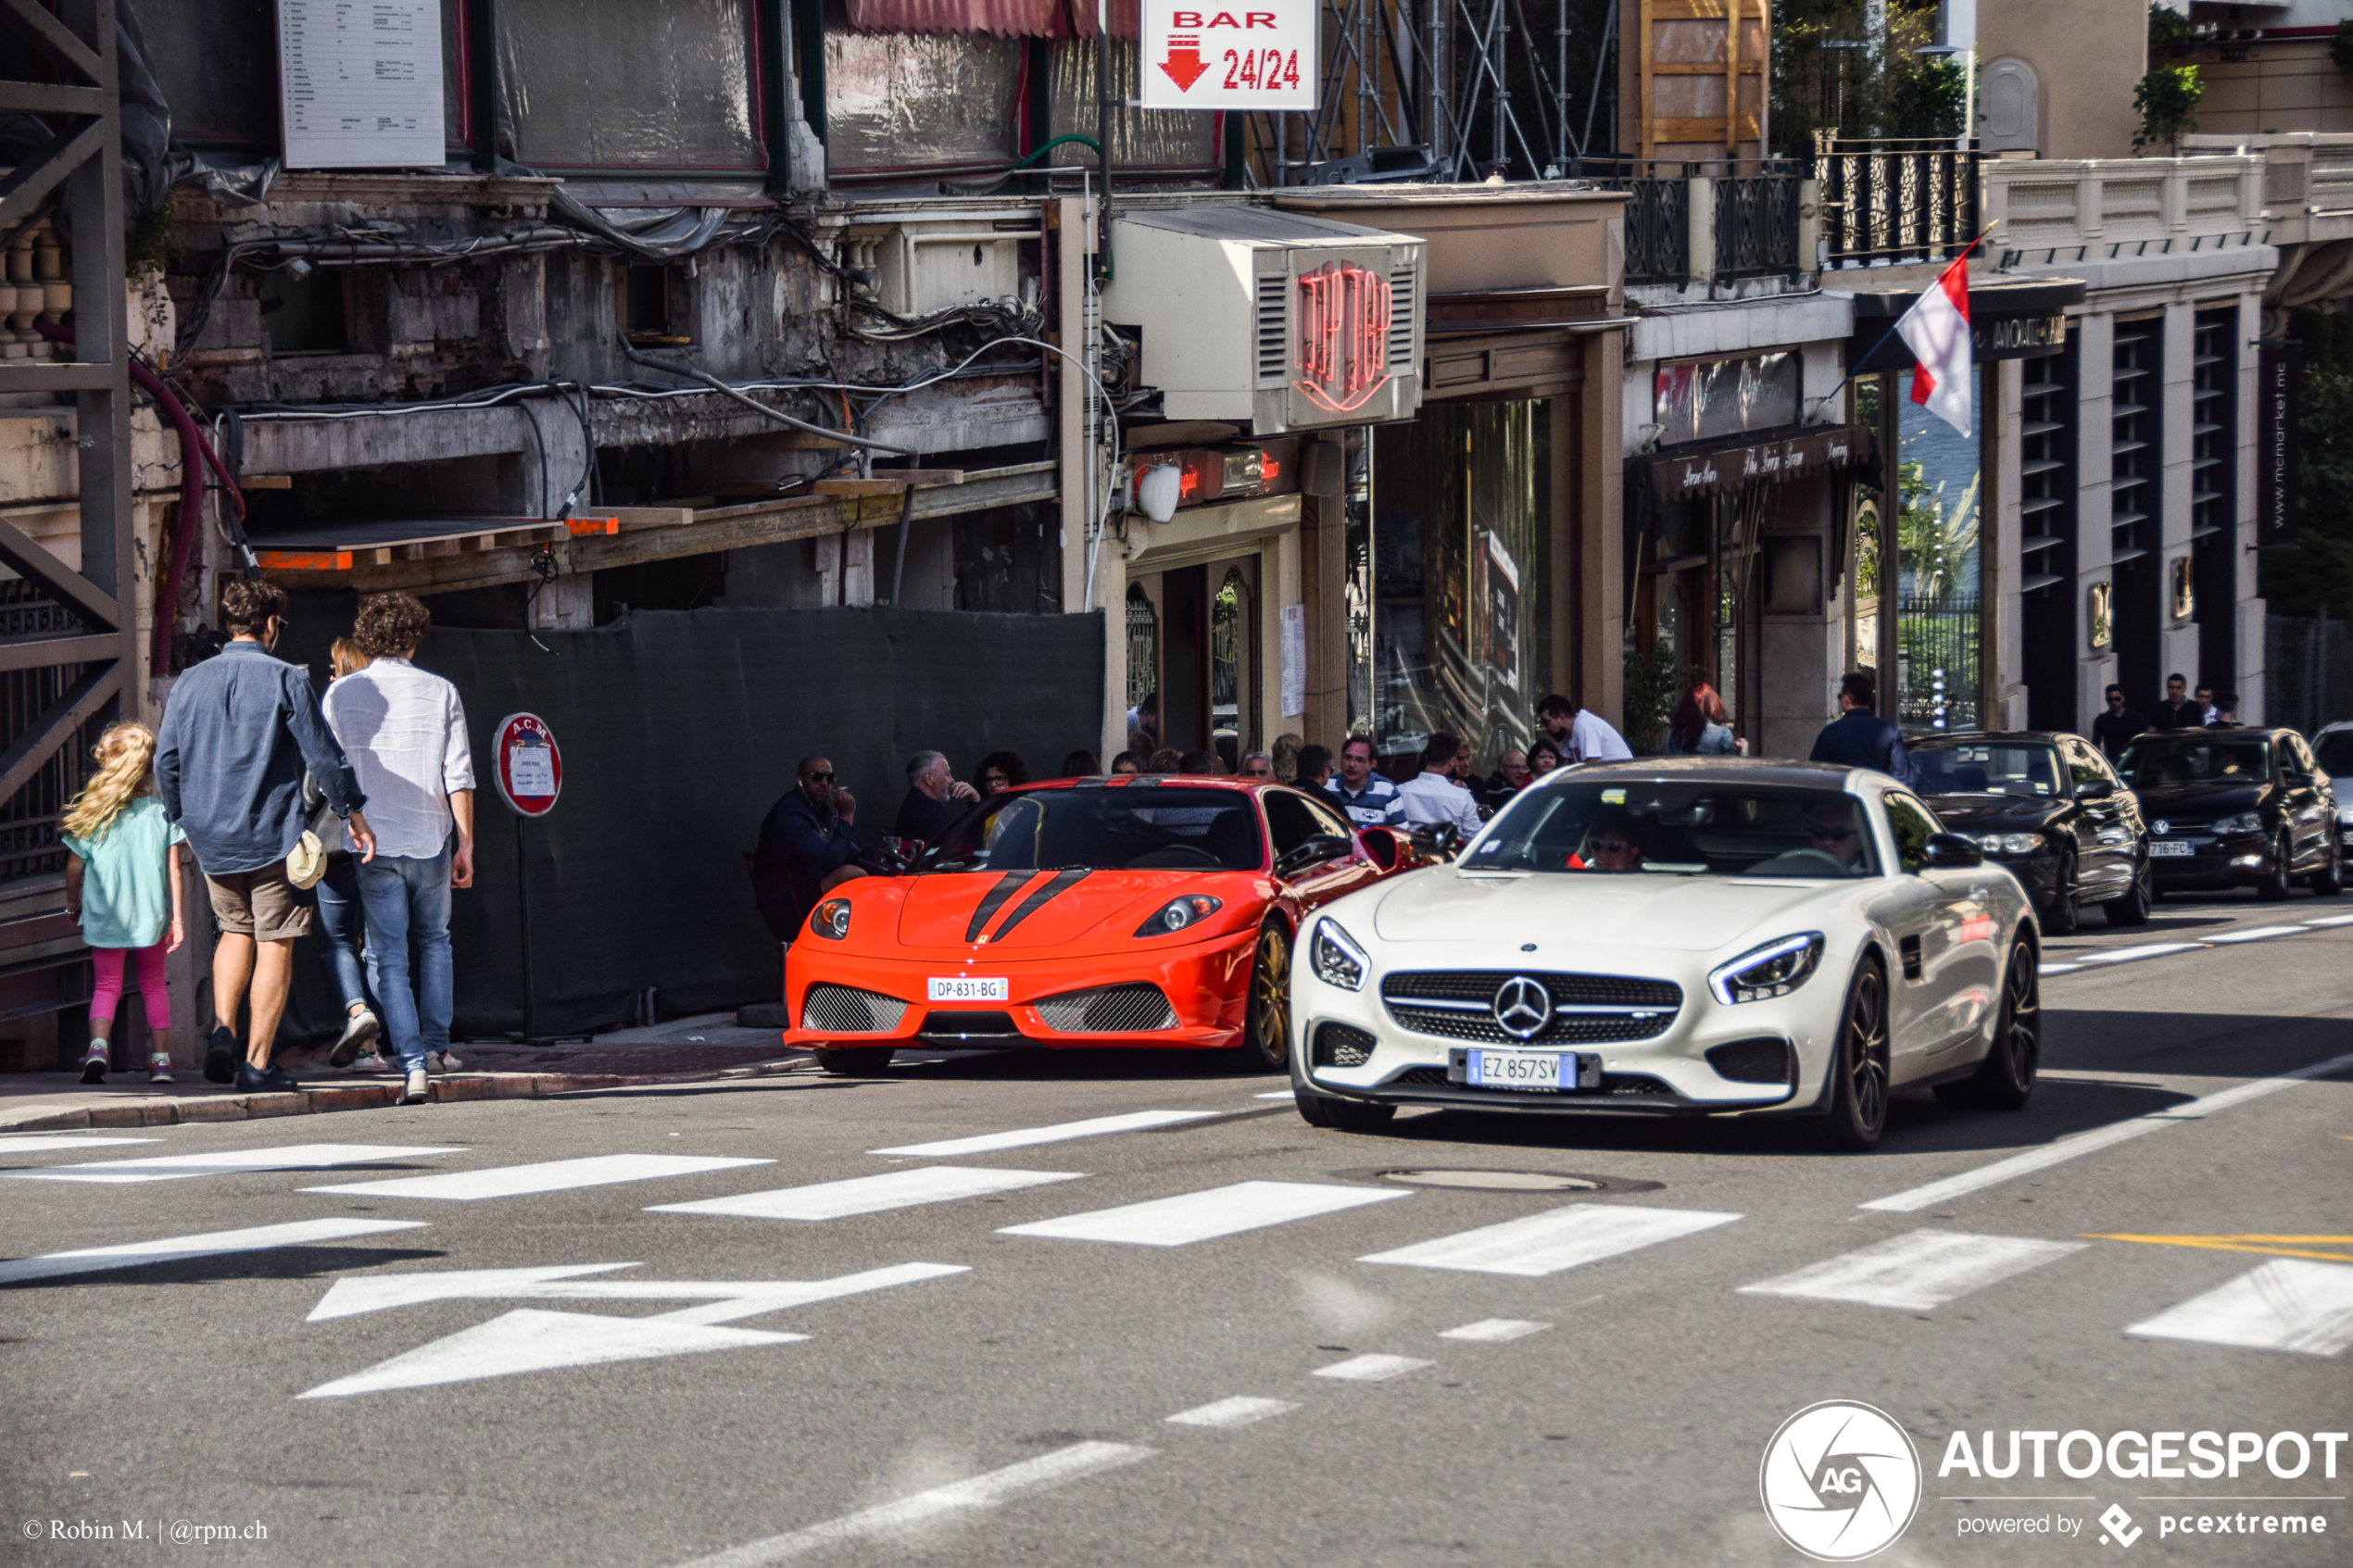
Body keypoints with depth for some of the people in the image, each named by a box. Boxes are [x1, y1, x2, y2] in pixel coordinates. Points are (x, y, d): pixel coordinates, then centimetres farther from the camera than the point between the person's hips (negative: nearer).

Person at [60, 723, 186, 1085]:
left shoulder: (90, 811, -5)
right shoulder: (162, 809, -6)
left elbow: (75, 866, 2)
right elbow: (173, 869, -6)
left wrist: (72, 905, 18)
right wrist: (177, 917, 0)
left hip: (104, 916, -1)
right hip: (151, 915, 1)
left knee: (106, 985, 8)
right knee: (153, 984, 16)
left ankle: (98, 1045, -16)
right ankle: (160, 1058, 14)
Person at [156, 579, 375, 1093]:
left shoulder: (190, 683, 4)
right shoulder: (285, 679, -8)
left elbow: (166, 760, 6)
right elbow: (323, 755, -8)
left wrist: (181, 818, 20)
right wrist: (354, 815, 3)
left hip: (211, 838, 5)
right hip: (272, 834, -5)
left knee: (236, 931, 22)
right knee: (275, 945, 3)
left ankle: (223, 1029, 3)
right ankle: (258, 1062, 0)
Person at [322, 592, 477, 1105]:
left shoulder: (342, 693, 0)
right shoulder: (440, 693, 0)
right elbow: (459, 775, -2)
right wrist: (465, 841, 3)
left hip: (372, 844, -1)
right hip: (430, 840, 1)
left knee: (387, 955, 1)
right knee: (434, 941, 22)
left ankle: (413, 1065, -9)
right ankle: (436, 1045, 19)